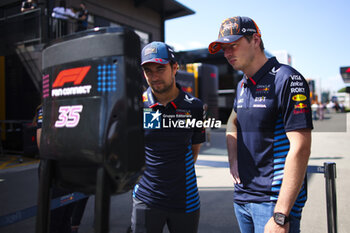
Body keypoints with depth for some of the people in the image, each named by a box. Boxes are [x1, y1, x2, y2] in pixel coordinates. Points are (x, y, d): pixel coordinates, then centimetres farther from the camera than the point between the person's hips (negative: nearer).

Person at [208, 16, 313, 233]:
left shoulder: (287, 79, -14)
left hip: (275, 200, -7)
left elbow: (300, 149, -20)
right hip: (242, 197, 7)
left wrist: (280, 215, -23)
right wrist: (233, 160, 8)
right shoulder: (242, 85, 9)